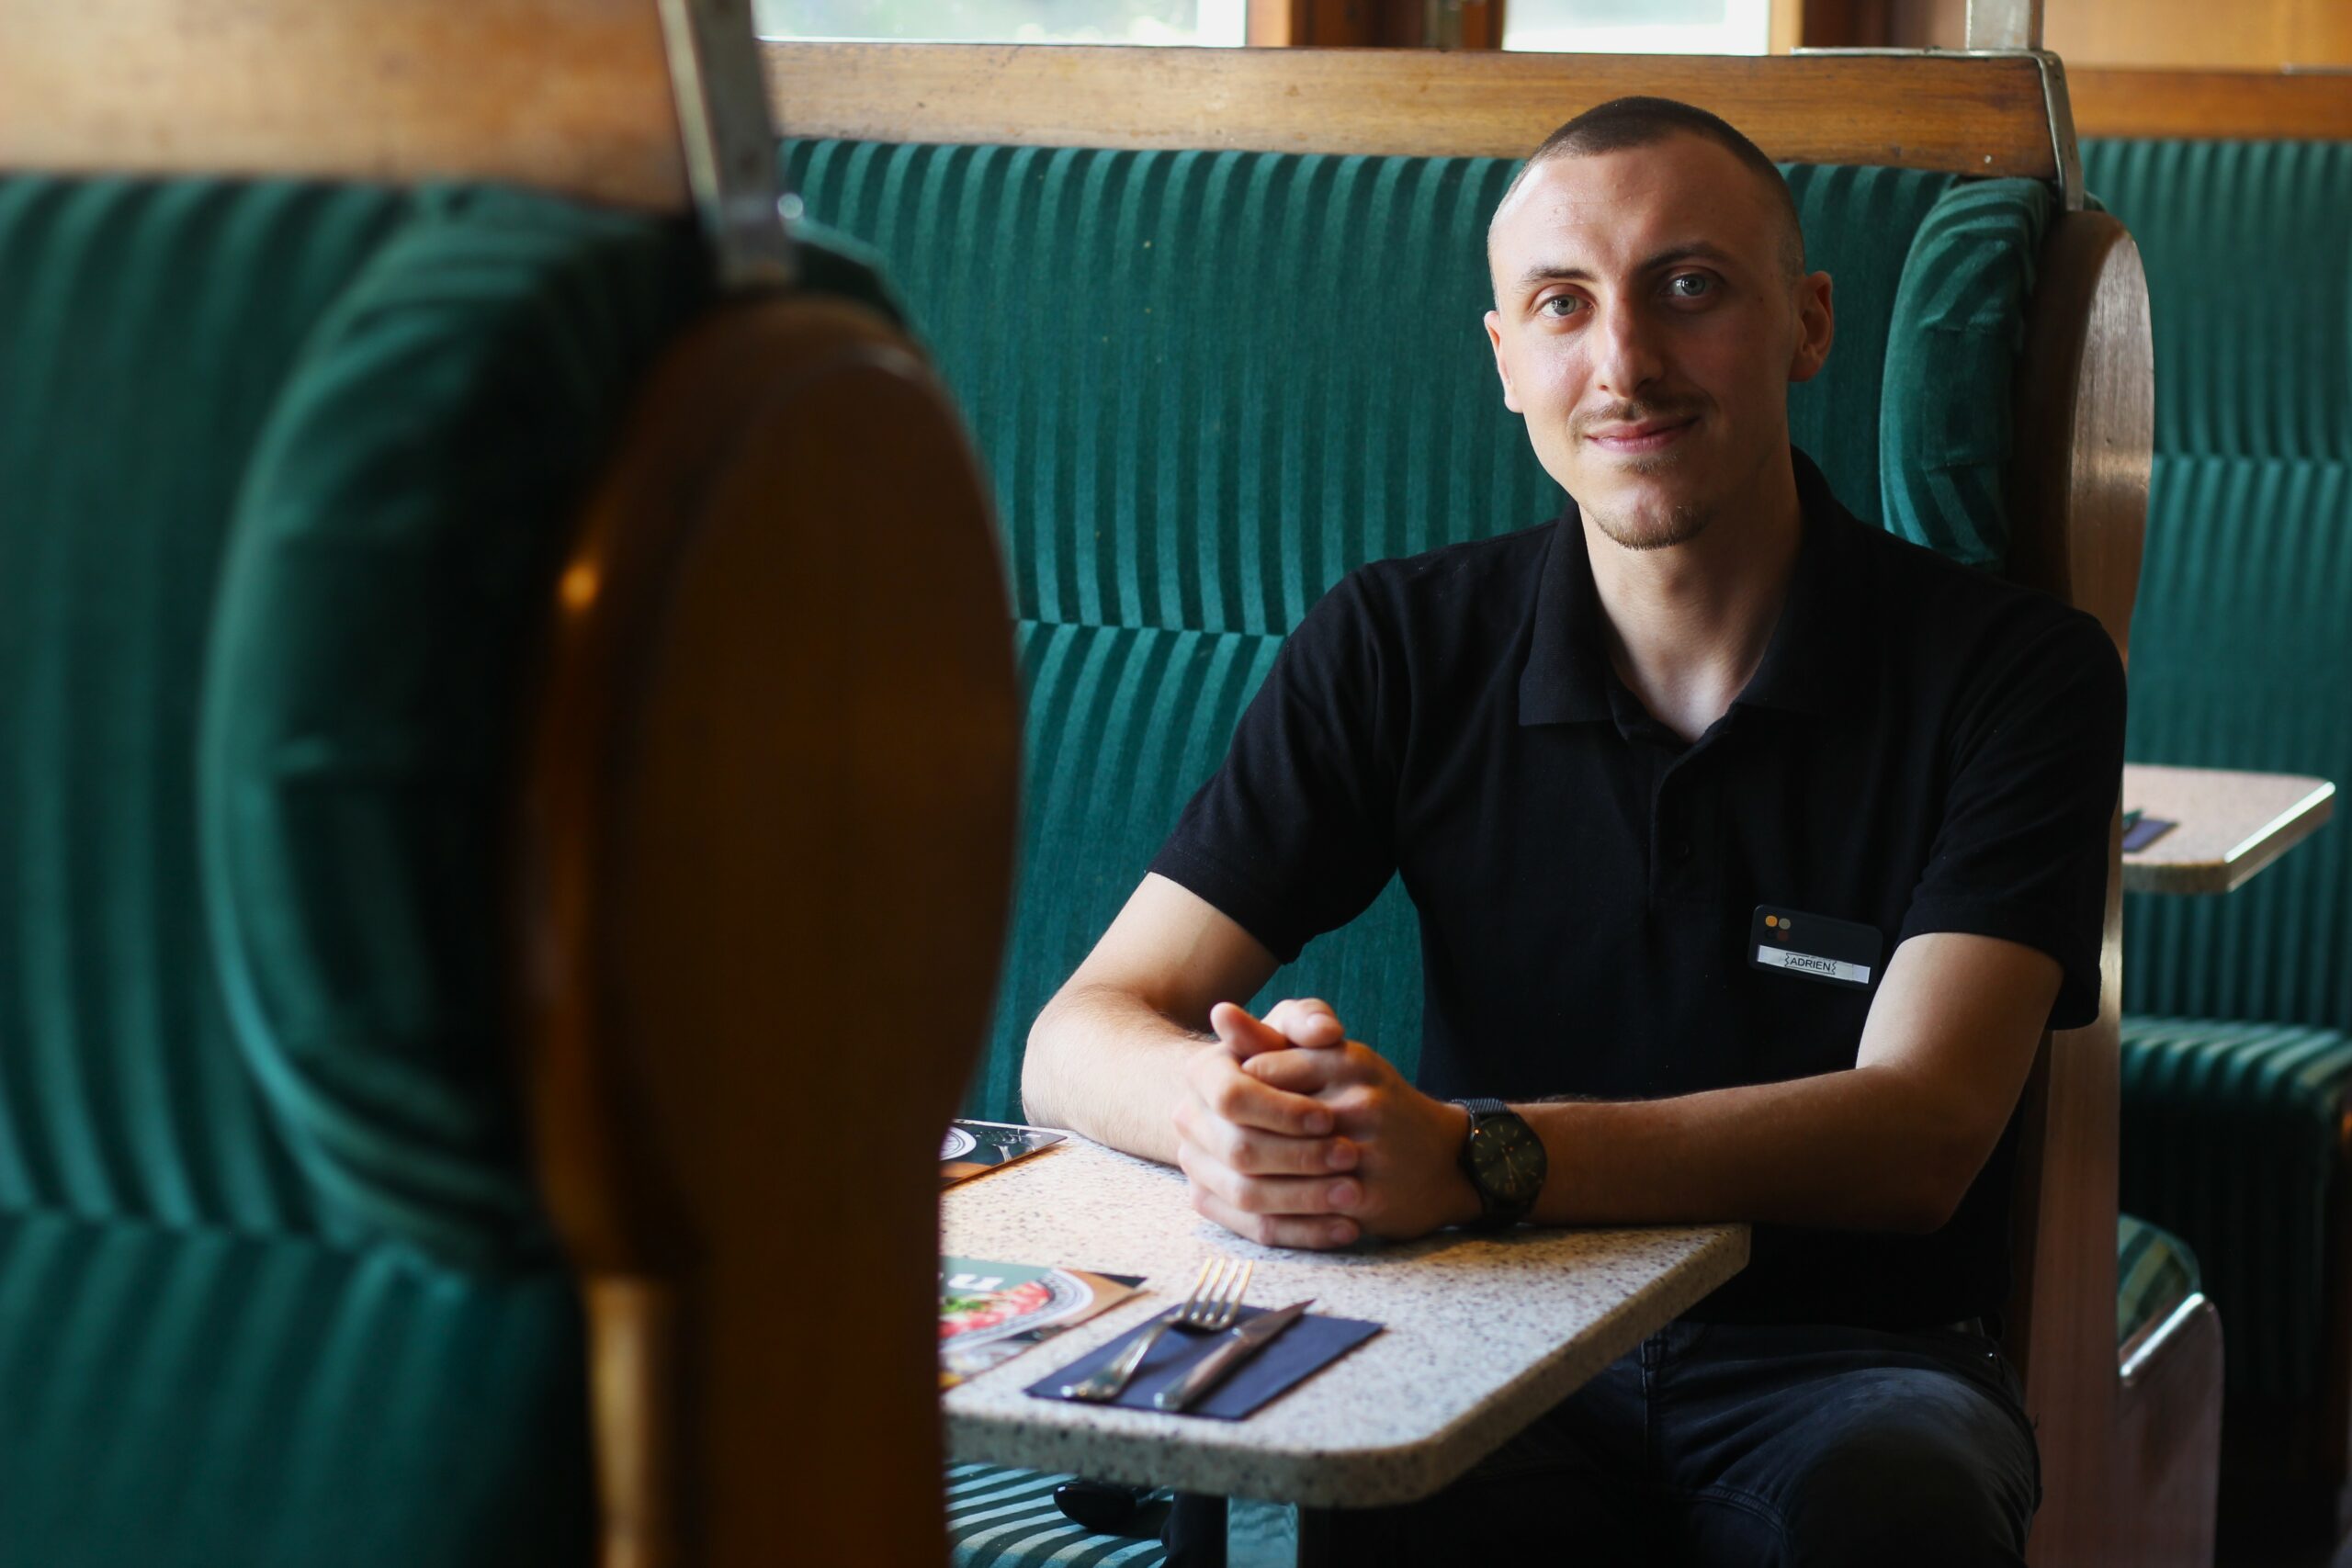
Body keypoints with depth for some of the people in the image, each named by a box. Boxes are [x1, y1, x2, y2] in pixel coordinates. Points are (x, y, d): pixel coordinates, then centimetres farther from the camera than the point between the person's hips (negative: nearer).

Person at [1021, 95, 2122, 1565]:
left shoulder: (2017, 669, -5)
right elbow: (1081, 1035, -2)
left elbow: (1918, 1138, -18)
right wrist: (1218, 1108, -29)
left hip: (1851, 1363, 0)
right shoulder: (1399, 648, 2)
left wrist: (1472, 1156, -34)